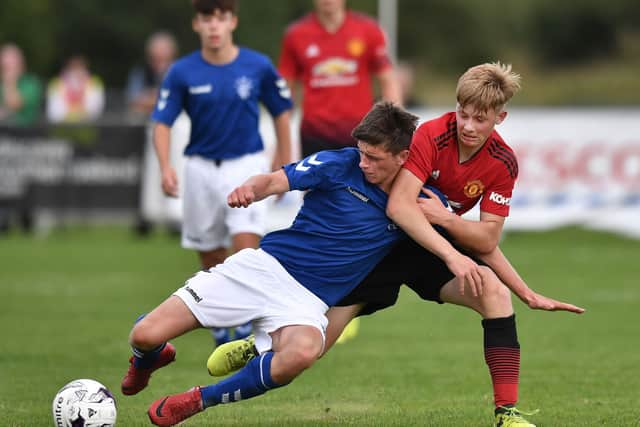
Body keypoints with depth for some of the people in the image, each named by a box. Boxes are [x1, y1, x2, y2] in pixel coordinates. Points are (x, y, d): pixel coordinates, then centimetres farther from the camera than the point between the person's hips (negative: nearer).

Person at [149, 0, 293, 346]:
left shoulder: (258, 67, -6)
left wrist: (284, 160, 10)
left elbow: (281, 112, 7)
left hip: (247, 165, -1)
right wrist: (165, 167, -21)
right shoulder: (182, 72, -7)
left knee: (245, 241, -19)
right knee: (209, 254, 8)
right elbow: (162, 123, -6)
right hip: (201, 168, 1)